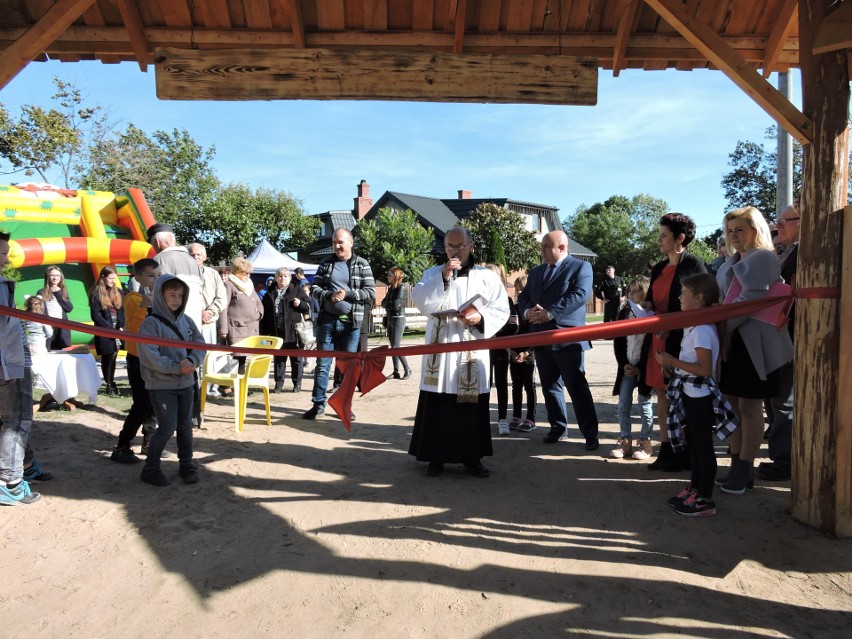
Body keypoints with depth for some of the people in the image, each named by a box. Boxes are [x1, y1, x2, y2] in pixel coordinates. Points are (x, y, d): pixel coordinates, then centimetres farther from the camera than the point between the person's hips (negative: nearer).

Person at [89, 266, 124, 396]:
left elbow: (122, 311, 9)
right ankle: (109, 384, 8)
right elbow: (96, 316, -7)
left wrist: (121, 327, -5)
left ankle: (111, 382, 13)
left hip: (117, 330, 4)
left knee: (113, 356, 3)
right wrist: (110, 329, -11)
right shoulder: (95, 293, -4)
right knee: (108, 356, -3)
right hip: (104, 331, -4)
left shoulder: (118, 292, 9)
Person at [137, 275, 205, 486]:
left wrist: (192, 362, -17)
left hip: (186, 383, 6)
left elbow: (200, 345, 3)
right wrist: (177, 368, -21)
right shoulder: (151, 323, -11)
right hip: (161, 385, -5)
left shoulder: (187, 321, 5)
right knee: (167, 427, -5)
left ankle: (186, 464, 28)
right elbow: (149, 357, -18)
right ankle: (150, 468, 13)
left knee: (185, 425, 13)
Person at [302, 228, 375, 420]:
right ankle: (318, 404, 12)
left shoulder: (362, 265, 2)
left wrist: (347, 294, -15)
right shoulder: (325, 264, 8)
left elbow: (370, 293, -3)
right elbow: (314, 289, 5)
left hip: (351, 322, -1)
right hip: (327, 320, 2)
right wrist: (329, 295, -14)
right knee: (322, 363, 4)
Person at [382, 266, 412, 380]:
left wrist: (386, 304, -3)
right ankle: (396, 372, 10)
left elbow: (396, 304, -19)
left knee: (396, 346, -11)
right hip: (390, 318, 8)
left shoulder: (402, 288, -11)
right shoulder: (391, 288, 13)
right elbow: (383, 303, 10)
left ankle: (407, 369, 1)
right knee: (392, 346, 7)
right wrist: (389, 304, -10)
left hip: (398, 318, -8)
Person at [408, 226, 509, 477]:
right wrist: (443, 278, -15)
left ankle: (472, 457, 17)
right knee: (437, 405, 1)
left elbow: (502, 310, 2)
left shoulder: (487, 276, 7)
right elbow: (419, 301, -7)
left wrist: (481, 317, -16)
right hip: (439, 349, 0)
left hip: (473, 351, 0)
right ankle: (436, 456, 13)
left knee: (472, 404, 5)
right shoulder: (432, 273, 10)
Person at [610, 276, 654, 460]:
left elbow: (653, 344, -9)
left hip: (644, 368, -5)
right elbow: (618, 341, 8)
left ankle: (645, 442, 13)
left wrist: (640, 368, -11)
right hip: (626, 367, 5)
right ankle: (625, 441, 14)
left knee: (644, 404, 3)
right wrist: (623, 364, -2)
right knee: (623, 405, 4)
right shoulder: (624, 313, 6)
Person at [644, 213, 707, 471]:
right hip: (658, 339, 7)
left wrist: (671, 327, -18)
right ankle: (665, 450, 19)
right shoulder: (658, 268, 15)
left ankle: (684, 453, 14)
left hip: (680, 340, -7)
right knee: (662, 394, 10)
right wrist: (646, 308, -2)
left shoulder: (694, 265, -7)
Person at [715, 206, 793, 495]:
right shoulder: (732, 263, 17)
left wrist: (725, 325, -18)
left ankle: (744, 470, 9)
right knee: (733, 405, 10)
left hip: (753, 342, -8)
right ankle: (737, 466, 20)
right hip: (732, 339, 8)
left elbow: (753, 299, -19)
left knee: (749, 407, 0)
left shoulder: (763, 258, -8)